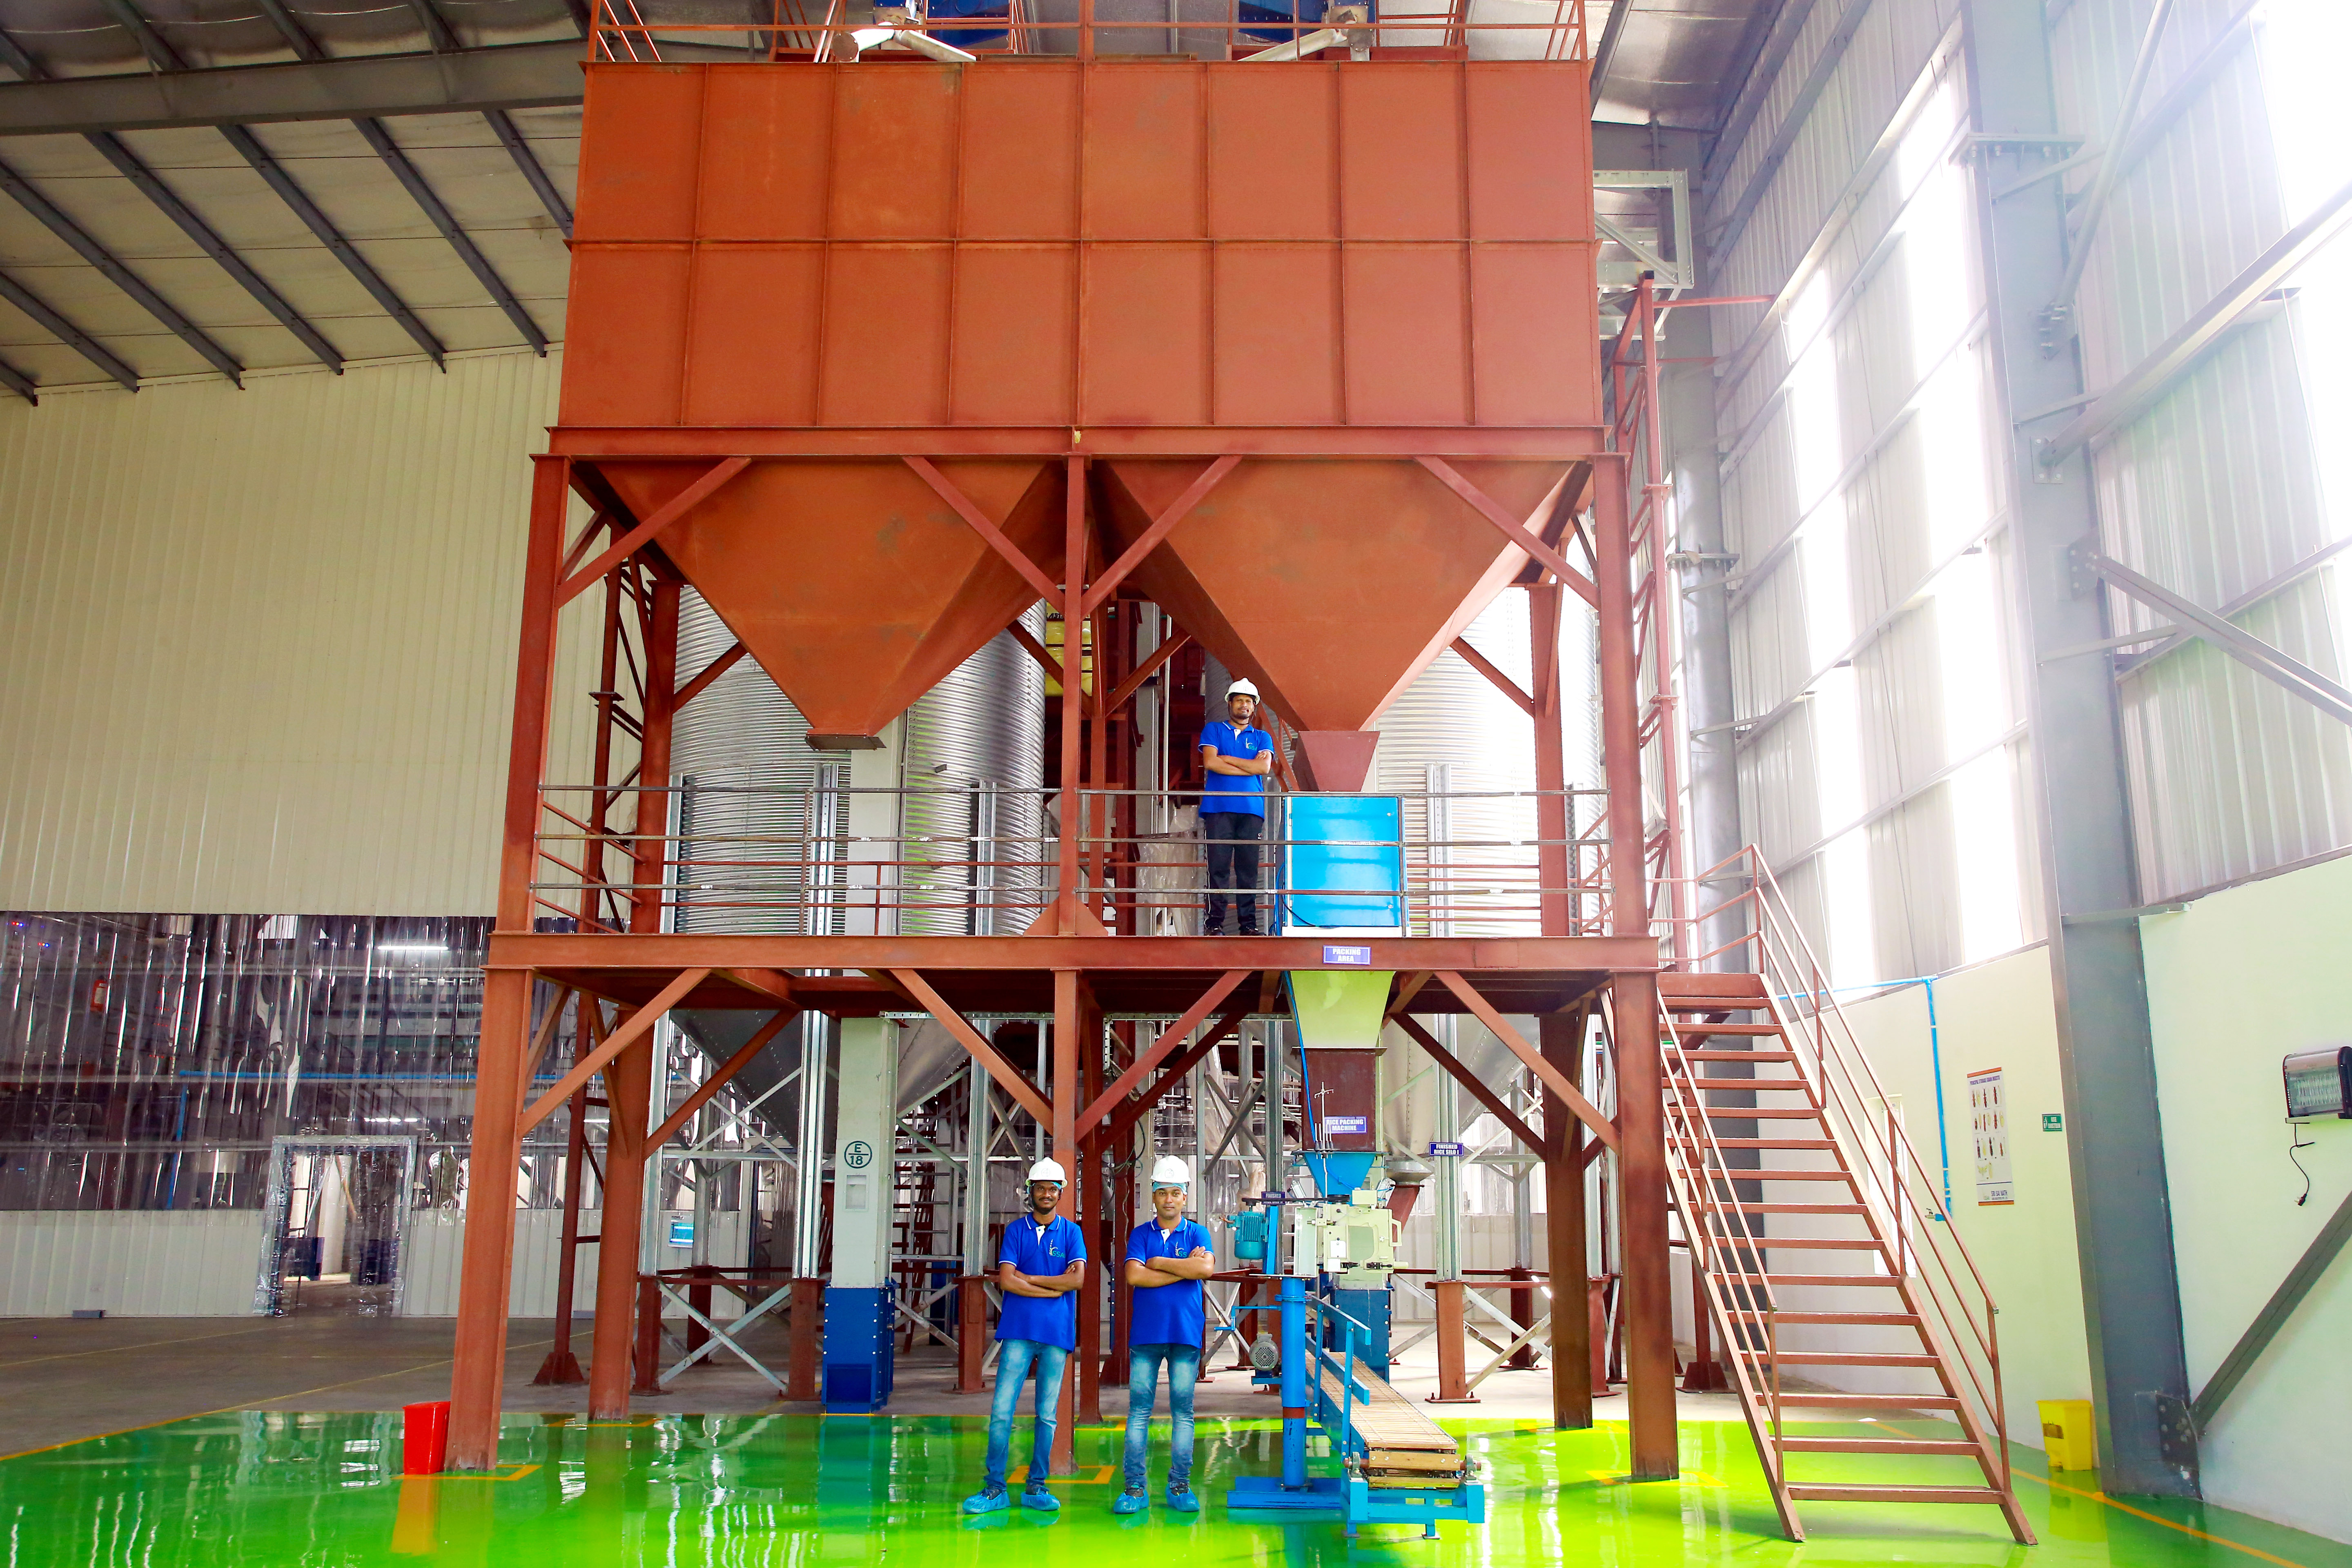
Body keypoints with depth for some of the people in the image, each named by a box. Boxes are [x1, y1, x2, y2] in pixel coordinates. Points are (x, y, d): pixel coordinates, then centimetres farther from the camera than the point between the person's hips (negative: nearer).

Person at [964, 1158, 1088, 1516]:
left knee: (1047, 1415, 5)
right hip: (1019, 1329, 0)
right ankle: (995, 1488, 2)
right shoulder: (1016, 1230, 8)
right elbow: (1006, 1280, -4)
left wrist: (1028, 1278, -6)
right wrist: (1053, 1288, -6)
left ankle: (1036, 1488, 12)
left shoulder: (1071, 1231, 8)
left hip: (1057, 1332, 0)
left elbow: (1077, 1278, -6)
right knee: (1001, 1412, -5)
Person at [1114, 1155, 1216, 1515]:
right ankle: (1134, 1487, 5)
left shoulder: (1197, 1233, 8)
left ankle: (1180, 1486, 10)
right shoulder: (1140, 1234, 8)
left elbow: (1206, 1268, -12)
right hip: (1146, 1333, 0)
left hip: (1186, 1333, 0)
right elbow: (1134, 1276, -8)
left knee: (1183, 1410, 3)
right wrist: (1184, 1268, -9)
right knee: (1139, 1408, 0)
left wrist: (1159, 1262, -7)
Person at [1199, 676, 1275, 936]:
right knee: (1218, 866, -7)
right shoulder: (1213, 729, 16)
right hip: (1218, 808, -2)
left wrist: (1225, 758, 0)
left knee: (1249, 868, -2)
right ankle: (1215, 923, -6)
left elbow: (1265, 767, 0)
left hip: (1251, 809, 2)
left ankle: (1249, 924, 0)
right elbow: (1210, 762, -2)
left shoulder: (1262, 737, 20)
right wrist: (1250, 767, 0)